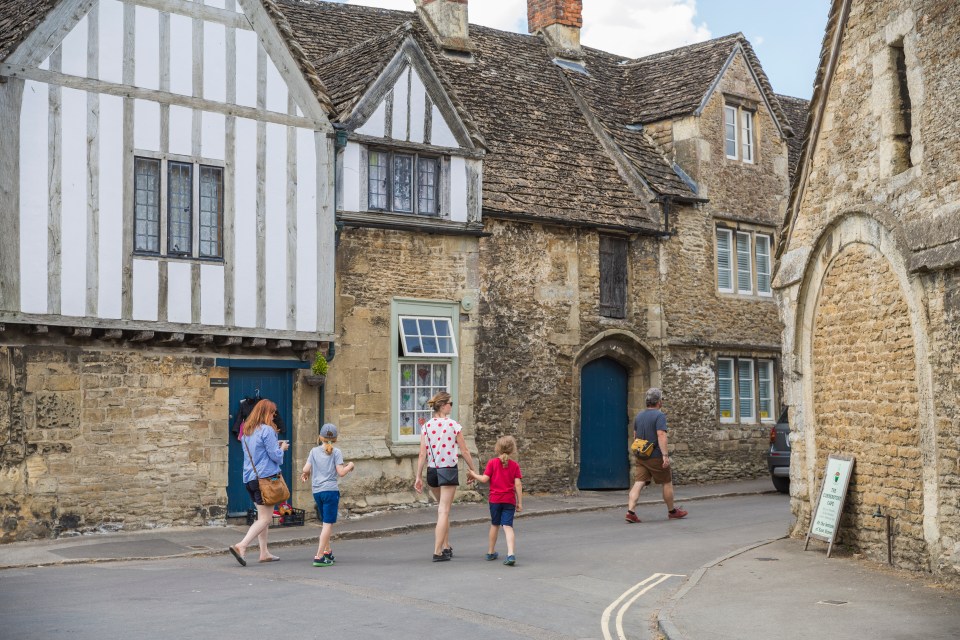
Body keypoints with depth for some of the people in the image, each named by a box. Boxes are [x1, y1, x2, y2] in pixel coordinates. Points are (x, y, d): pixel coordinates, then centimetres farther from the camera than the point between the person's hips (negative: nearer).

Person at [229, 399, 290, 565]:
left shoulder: (247, 431, 13)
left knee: (262, 516, 16)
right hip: (265, 477, -9)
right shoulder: (267, 430, -13)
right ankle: (241, 546, -20)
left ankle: (264, 553, 17)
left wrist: (275, 445, 20)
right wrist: (282, 447, 6)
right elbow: (276, 456, -14)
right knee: (265, 519, -6)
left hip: (249, 478, 9)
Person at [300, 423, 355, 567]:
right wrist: (350, 466, 8)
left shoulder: (314, 451, 7)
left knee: (325, 523, 21)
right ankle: (319, 557, -12)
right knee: (328, 524, -5)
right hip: (331, 490, -5)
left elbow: (306, 469, 1)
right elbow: (341, 472, -10)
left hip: (317, 491, 5)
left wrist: (305, 474, 22)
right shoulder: (336, 452, -3)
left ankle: (327, 552, 30)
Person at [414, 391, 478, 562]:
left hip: (432, 471, 5)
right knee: (444, 511, -3)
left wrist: (418, 477, 3)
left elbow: (422, 454, -1)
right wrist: (473, 471, 7)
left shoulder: (426, 426, 1)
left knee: (442, 509, 21)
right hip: (448, 470, -5)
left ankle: (446, 547, 25)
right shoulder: (454, 425, -9)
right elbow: (464, 452, -4)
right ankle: (438, 551, -7)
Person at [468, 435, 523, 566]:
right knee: (508, 526, -4)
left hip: (495, 499, 0)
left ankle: (491, 552, 30)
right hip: (509, 500, 0)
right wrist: (520, 502, 0)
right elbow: (518, 484, -4)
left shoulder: (492, 463, -3)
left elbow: (484, 479, -8)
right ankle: (511, 554, -22)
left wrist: (473, 475, 10)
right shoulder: (515, 465, 0)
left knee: (495, 525, 17)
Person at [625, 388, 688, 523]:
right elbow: (661, 435, -22)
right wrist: (665, 455, -25)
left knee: (639, 483, -1)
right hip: (656, 457, -6)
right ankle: (672, 511, 23)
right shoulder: (659, 416, -12)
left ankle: (630, 511, -16)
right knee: (667, 483, 10)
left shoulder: (639, 416, 11)